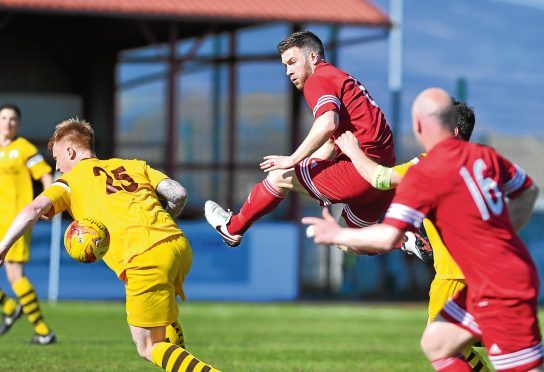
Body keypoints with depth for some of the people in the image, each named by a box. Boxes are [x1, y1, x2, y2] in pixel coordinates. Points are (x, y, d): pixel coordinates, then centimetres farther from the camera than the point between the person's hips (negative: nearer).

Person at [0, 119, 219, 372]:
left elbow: (34, 209, -5)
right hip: (179, 245, 6)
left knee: (149, 349, 3)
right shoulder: (135, 166, 25)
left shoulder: (71, 180, 13)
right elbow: (178, 194, 14)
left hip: (145, 260, -6)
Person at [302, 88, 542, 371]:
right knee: (435, 344, 17)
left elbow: (386, 238, -21)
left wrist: (337, 235, -4)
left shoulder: (423, 174, -17)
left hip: (500, 291, -9)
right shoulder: (483, 155, 5)